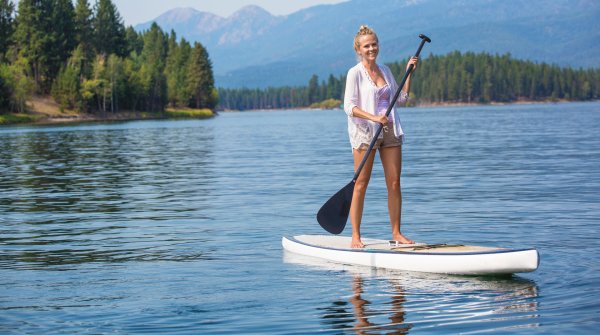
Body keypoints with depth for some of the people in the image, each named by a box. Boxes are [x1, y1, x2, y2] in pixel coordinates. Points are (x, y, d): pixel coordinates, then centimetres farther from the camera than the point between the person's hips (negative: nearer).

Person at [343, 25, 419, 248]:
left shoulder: (385, 70, 14)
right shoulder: (355, 73, -4)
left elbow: (401, 98, 20)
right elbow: (349, 107, -12)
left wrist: (409, 72, 13)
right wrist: (374, 118, -23)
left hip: (390, 131, 5)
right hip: (365, 132, -5)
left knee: (394, 183, 2)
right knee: (361, 184, -3)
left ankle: (396, 233, 10)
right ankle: (355, 236, 1)